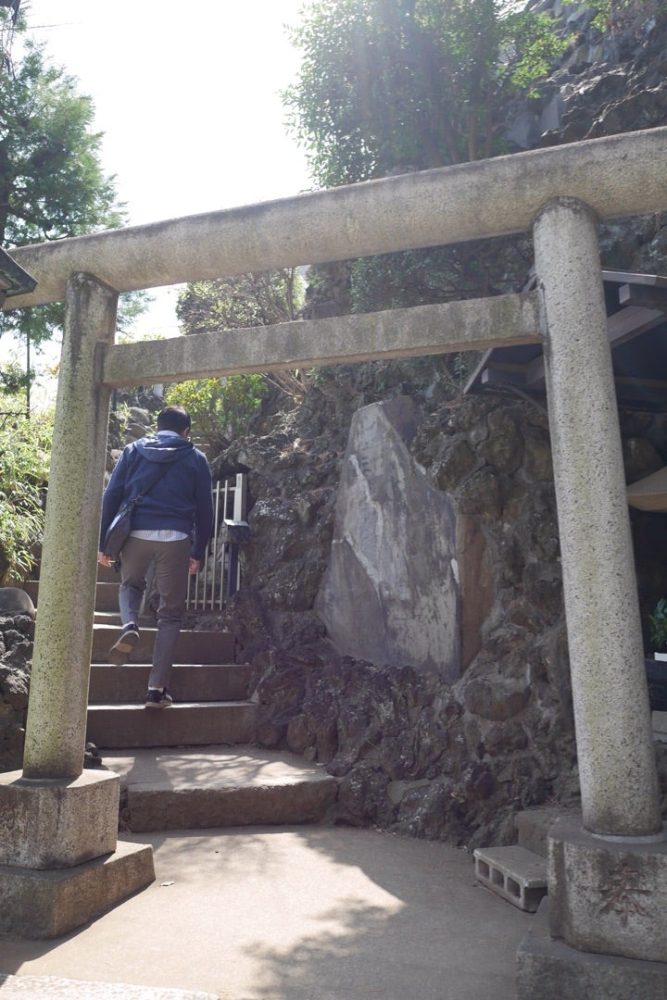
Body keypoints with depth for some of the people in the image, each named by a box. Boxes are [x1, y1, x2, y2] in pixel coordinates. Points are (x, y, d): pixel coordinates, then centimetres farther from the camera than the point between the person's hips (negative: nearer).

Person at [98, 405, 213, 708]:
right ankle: (157, 688, 5)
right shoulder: (195, 458, 11)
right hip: (175, 538, -1)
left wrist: (103, 542, 9)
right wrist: (199, 552, 15)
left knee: (130, 585, 30)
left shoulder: (134, 450, 13)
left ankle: (129, 626, -2)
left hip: (136, 533, 1)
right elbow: (204, 509, 9)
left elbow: (111, 496, 7)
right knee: (171, 614, 9)